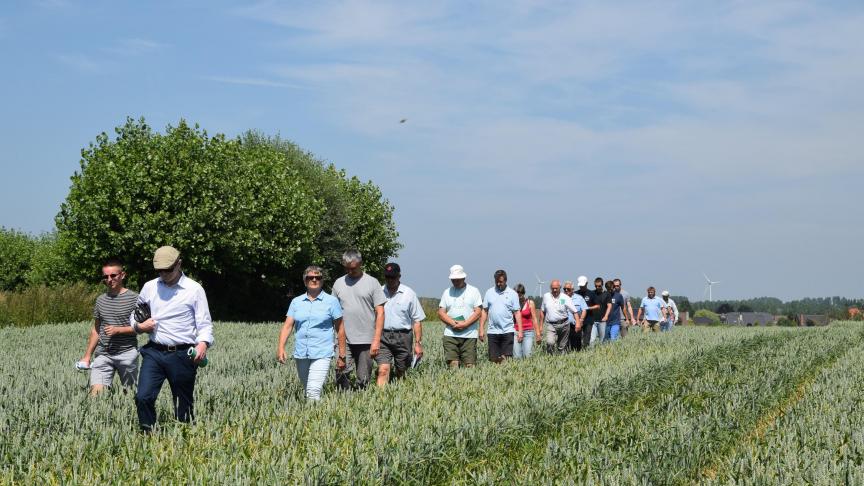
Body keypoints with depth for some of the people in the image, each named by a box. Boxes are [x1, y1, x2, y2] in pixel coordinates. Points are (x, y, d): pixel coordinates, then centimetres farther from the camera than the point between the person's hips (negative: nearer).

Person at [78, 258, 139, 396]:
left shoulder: (134, 298, -3)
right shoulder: (101, 300, 12)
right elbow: (95, 330, 19)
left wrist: (118, 330, -14)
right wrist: (87, 356, 15)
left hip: (127, 353, -3)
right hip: (103, 354, 3)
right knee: (96, 392, -12)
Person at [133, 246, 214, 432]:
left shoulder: (194, 289, 0)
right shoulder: (150, 287, 10)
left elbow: (205, 324, -3)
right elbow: (134, 312, 25)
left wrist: (203, 343, -23)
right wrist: (138, 326, 2)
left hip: (182, 355, -2)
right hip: (154, 352, 3)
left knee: (184, 405, 5)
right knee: (143, 397, -13)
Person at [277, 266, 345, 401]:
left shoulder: (332, 301, 2)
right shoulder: (296, 302, 10)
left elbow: (340, 329, 3)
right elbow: (288, 326, 5)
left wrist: (342, 356, 2)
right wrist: (281, 347, -10)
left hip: (321, 354, -4)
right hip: (300, 354, 4)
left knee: (313, 392, -17)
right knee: (306, 391, 13)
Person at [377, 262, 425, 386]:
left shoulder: (409, 294, 4)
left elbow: (417, 320, 5)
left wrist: (418, 343, -1)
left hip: (403, 337, 0)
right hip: (383, 336, 0)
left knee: (401, 373, 7)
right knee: (383, 370, -14)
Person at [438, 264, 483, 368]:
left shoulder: (473, 291, 7)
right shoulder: (447, 292, 13)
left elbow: (478, 312, 0)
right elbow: (441, 313, 8)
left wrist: (465, 324, -12)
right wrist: (453, 323, -9)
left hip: (469, 334, -1)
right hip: (450, 334, 1)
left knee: (469, 365, -5)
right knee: (452, 363, -9)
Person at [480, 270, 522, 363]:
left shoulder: (512, 294, 3)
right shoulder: (489, 292, 9)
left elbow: (517, 313, 2)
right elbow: (484, 311, 9)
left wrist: (520, 331, -5)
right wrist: (481, 329, 3)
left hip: (508, 331, -2)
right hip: (493, 331, 2)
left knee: (507, 358, -7)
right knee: (493, 359, 2)